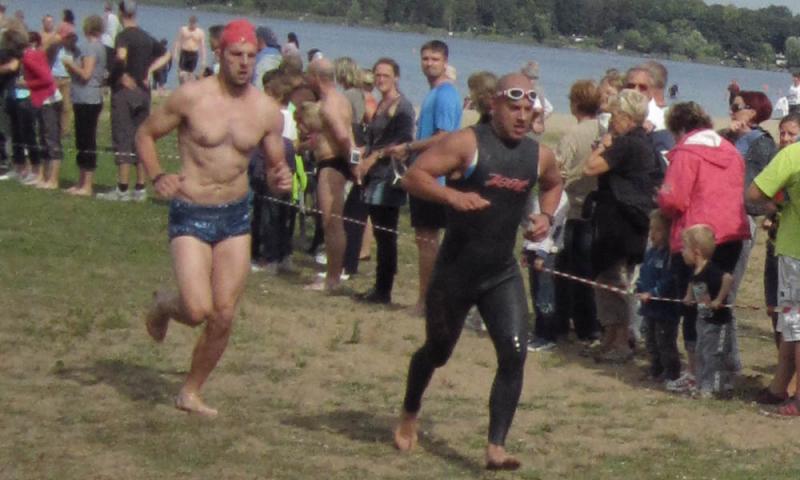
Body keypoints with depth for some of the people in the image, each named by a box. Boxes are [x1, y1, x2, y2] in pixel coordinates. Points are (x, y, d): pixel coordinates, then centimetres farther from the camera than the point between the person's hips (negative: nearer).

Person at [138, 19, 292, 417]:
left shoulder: (267, 111, -1)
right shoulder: (191, 97, -10)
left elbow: (274, 166, 11)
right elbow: (145, 134, 2)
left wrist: (280, 179, -13)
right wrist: (157, 176, -14)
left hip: (236, 218, 4)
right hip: (191, 215, -4)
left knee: (224, 317, 3)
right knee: (198, 310, -17)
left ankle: (191, 392, 23)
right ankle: (164, 305, 20)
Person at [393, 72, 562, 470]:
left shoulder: (539, 156, 2)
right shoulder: (466, 143, -14)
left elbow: (553, 185, 26)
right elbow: (414, 176, -21)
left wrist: (546, 215, 6)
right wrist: (453, 195, -37)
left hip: (503, 274, 3)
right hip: (455, 272, -3)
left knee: (514, 354, -14)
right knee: (437, 352, 15)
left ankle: (496, 448, -9)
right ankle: (409, 414, 44)